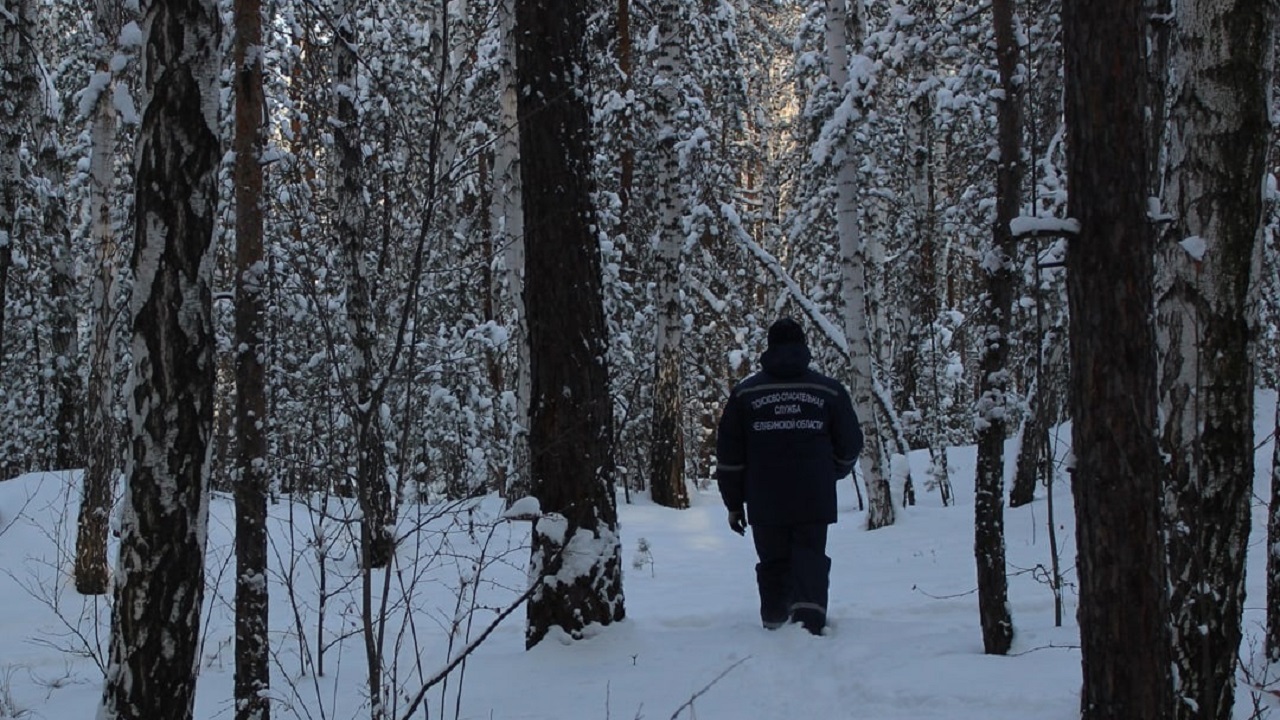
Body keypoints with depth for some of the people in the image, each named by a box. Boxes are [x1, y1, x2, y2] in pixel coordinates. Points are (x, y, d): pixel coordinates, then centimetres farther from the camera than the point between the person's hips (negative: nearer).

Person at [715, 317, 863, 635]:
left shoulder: (745, 392, 4)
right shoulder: (829, 390, 3)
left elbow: (729, 454, 5)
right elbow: (850, 445, 9)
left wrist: (734, 502, 12)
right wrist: (830, 474, 29)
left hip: (764, 504, 1)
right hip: (814, 501, -1)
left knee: (773, 564, 11)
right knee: (810, 561, 1)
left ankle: (775, 628, 14)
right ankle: (809, 623, -17)